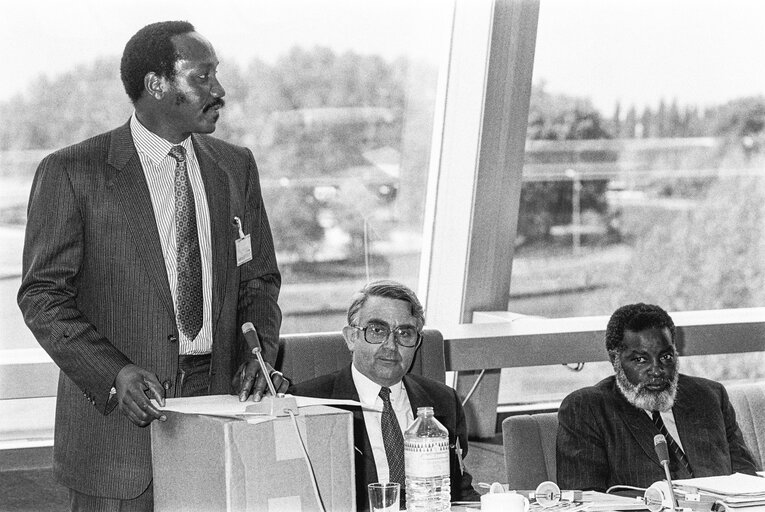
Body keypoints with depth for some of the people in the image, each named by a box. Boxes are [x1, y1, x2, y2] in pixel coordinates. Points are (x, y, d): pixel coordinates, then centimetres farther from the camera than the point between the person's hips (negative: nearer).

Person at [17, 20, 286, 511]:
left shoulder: (236, 167, 12)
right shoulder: (71, 172, -4)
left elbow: (260, 280, 17)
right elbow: (42, 295, -6)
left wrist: (260, 350, -3)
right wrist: (114, 374, -19)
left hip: (218, 396, 4)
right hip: (119, 417, -4)